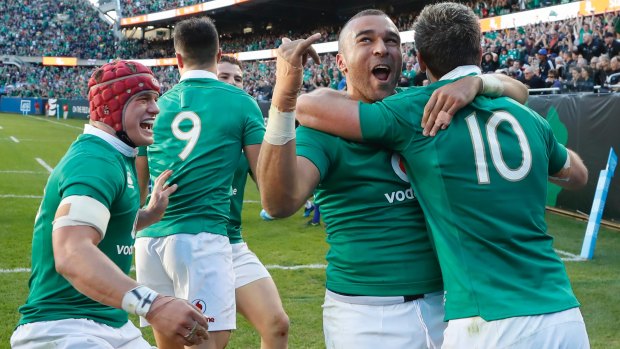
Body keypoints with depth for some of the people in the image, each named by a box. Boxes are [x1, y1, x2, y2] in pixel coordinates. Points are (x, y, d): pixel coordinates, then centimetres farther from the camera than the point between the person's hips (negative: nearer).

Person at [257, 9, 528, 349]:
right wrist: (283, 98, -36)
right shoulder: (323, 128, -8)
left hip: (444, 304, 5)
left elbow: (516, 90, 5)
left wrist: (474, 82, -18)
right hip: (364, 317, -4)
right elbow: (280, 202, -26)